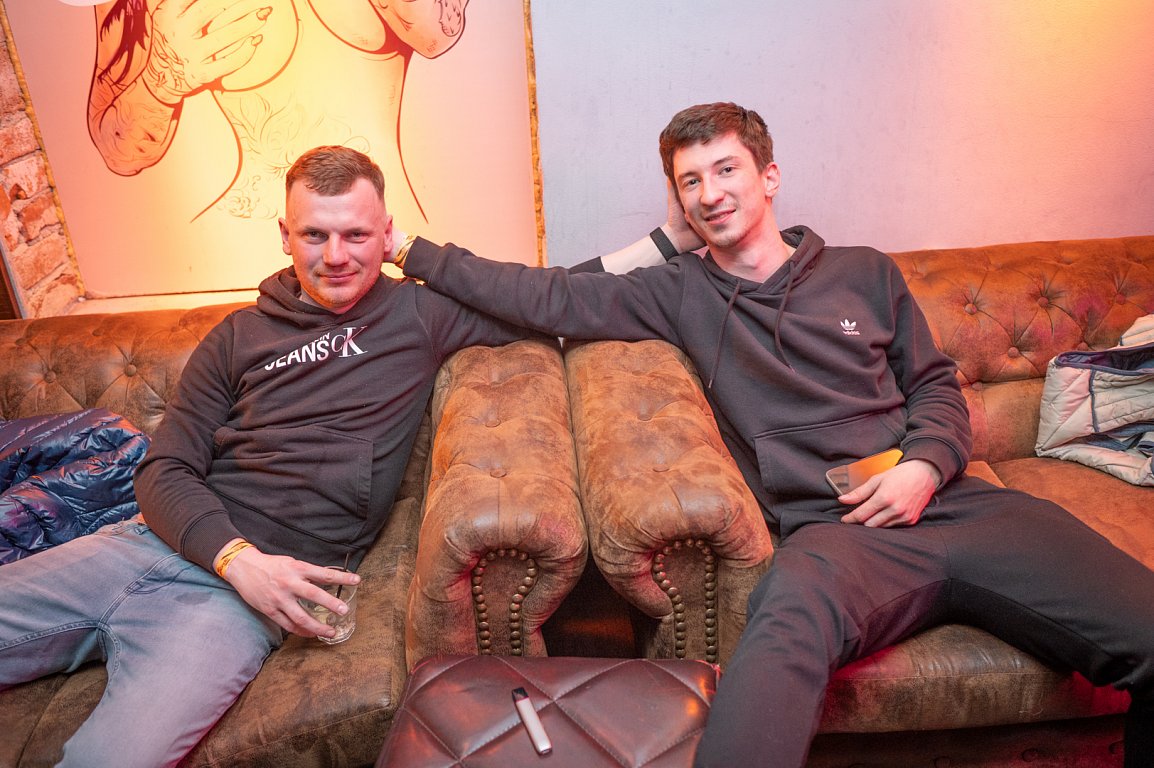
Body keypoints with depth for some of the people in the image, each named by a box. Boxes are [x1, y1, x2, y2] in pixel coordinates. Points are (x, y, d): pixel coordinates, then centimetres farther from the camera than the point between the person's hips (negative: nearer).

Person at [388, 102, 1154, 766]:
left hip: (955, 502, 4)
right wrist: (415, 252, 4)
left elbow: (936, 383, 20)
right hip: (833, 532, -4)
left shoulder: (865, 272, 17)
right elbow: (550, 297, 6)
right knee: (785, 637, -41)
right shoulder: (679, 291, 11)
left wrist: (926, 465, 0)